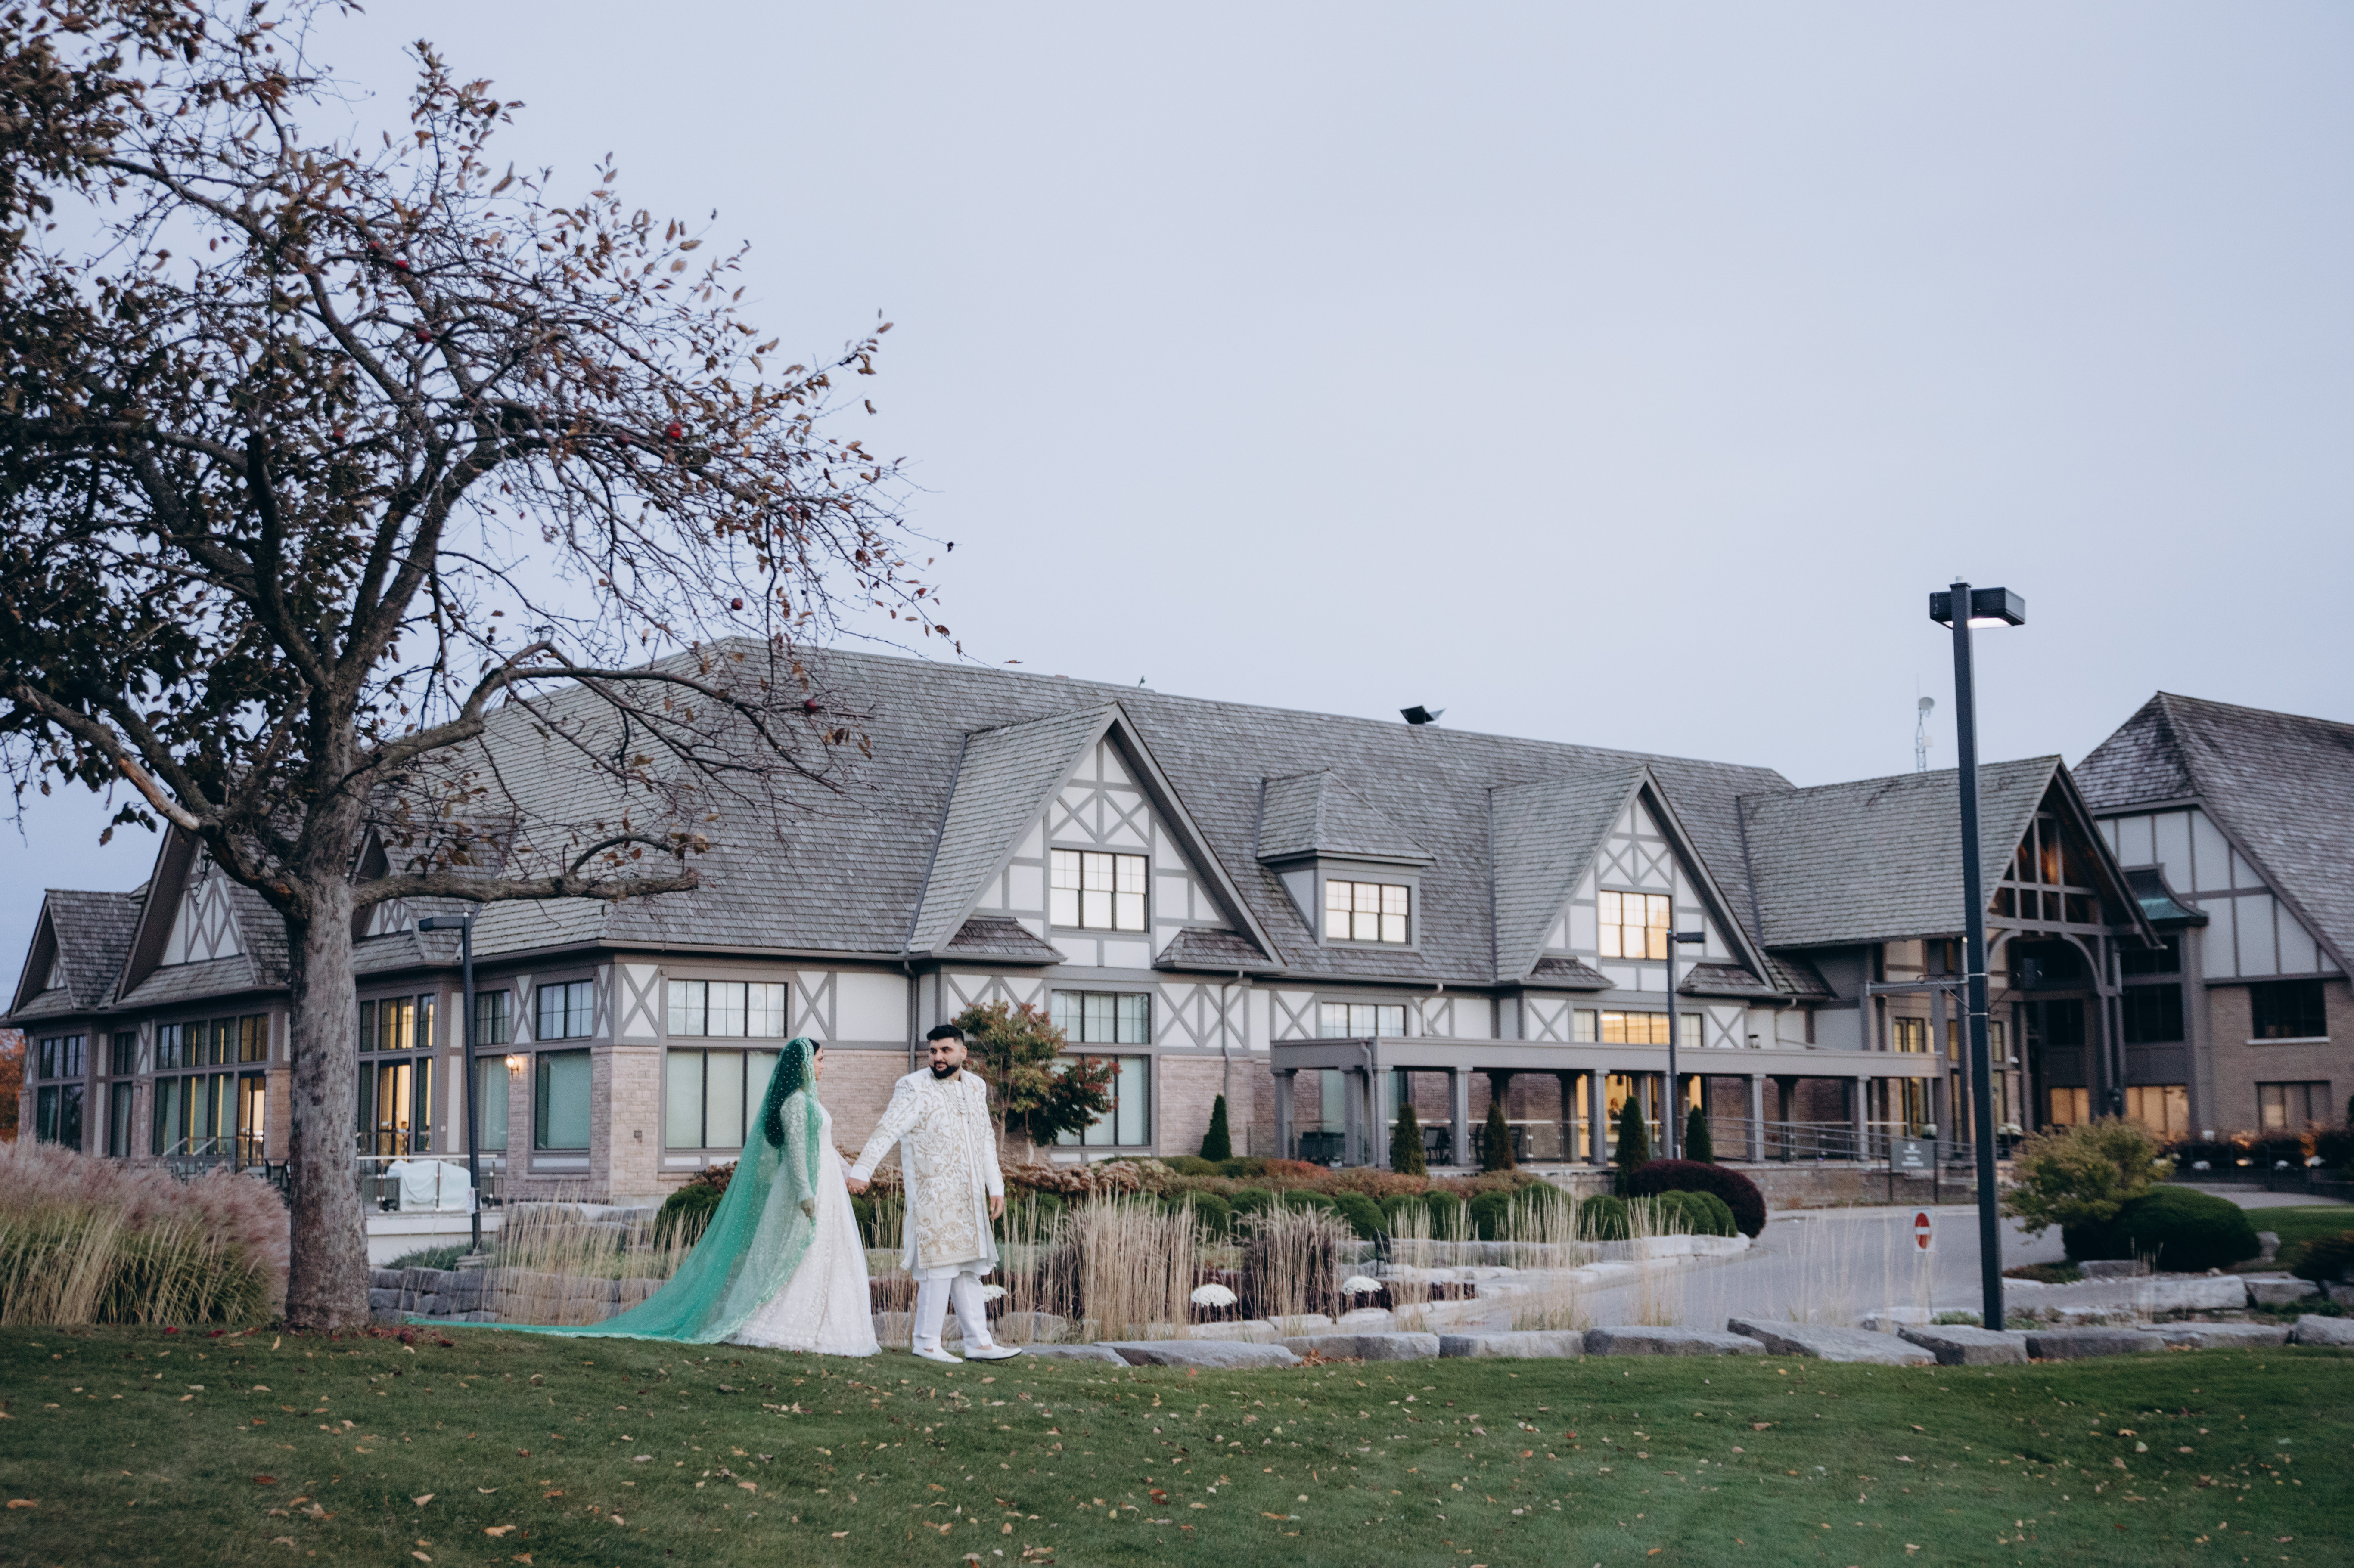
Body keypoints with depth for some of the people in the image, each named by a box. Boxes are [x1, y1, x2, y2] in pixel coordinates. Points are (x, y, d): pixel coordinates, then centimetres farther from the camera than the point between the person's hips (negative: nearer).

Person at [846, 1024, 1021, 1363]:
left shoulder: (975, 1088, 12)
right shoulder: (915, 1088, -9)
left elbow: (986, 1141, 19)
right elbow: (887, 1130, -20)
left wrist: (996, 1187, 15)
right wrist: (862, 1170, -31)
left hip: (969, 1197, 7)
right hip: (932, 1194, -7)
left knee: (969, 1269, 10)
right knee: (940, 1266, -6)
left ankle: (978, 1342, 15)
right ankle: (927, 1343, 4)